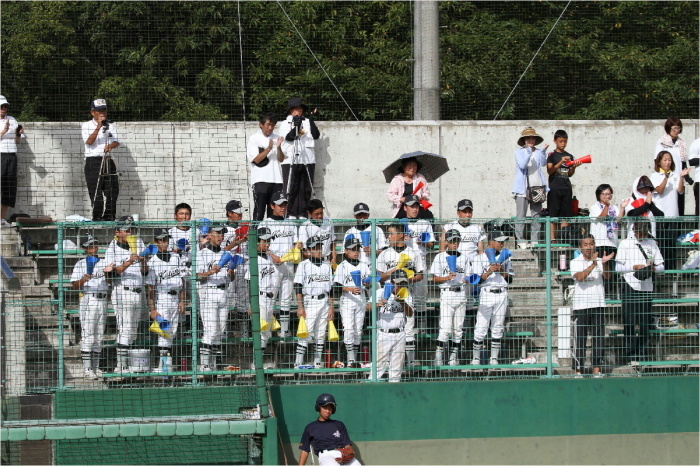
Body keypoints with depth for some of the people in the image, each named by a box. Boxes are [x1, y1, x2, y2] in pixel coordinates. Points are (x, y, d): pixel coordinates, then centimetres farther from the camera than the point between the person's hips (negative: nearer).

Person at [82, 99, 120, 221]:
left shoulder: (111, 125, 12)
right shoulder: (86, 126, 1)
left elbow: (116, 142, 0)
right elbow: (89, 141, -15)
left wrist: (110, 146, -23)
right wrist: (99, 126, -23)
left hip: (108, 161, 4)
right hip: (93, 162, -4)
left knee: (113, 192, 0)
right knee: (96, 193, -8)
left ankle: (109, 218, 9)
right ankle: (97, 218, -3)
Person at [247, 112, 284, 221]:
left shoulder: (276, 138, 12)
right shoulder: (254, 139, 2)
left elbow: (281, 159, 6)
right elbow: (256, 159, -6)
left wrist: (278, 147, -12)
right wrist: (269, 148, -17)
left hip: (276, 179, 4)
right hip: (260, 179, -4)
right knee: (259, 210, -7)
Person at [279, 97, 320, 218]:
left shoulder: (307, 122, 13)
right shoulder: (285, 124, 8)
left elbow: (316, 135, 0)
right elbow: (288, 137, -9)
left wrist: (311, 120, -11)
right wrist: (296, 125, -23)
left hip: (307, 162, 3)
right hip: (291, 162, -3)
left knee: (306, 190, 3)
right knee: (290, 190, -6)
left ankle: (303, 214, 7)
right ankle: (289, 215, -5)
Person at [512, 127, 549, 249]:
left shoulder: (538, 152, 11)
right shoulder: (519, 152, 3)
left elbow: (543, 163, -8)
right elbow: (522, 165, -14)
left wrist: (543, 151, -24)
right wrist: (529, 152, -23)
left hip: (537, 187, 4)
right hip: (523, 188, -4)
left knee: (536, 215, 5)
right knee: (521, 216, -5)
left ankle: (534, 240, 9)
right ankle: (521, 240, -3)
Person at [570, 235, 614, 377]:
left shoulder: (599, 261, 8)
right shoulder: (575, 262, 1)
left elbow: (607, 276, -8)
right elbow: (580, 277, -16)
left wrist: (604, 264, -27)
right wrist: (593, 264, -25)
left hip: (598, 305, 3)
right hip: (581, 306, -3)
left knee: (599, 338, 3)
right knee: (579, 338, -2)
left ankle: (597, 369, 9)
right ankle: (578, 370, 2)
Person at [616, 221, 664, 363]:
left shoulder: (652, 243, 15)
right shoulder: (625, 243, 5)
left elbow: (661, 266, 16)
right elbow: (618, 267, 1)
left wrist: (653, 268, -7)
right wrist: (635, 267, -13)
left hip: (646, 287, 3)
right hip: (630, 287, -3)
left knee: (645, 324, 2)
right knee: (629, 322, -5)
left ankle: (642, 355, 7)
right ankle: (630, 355, -1)